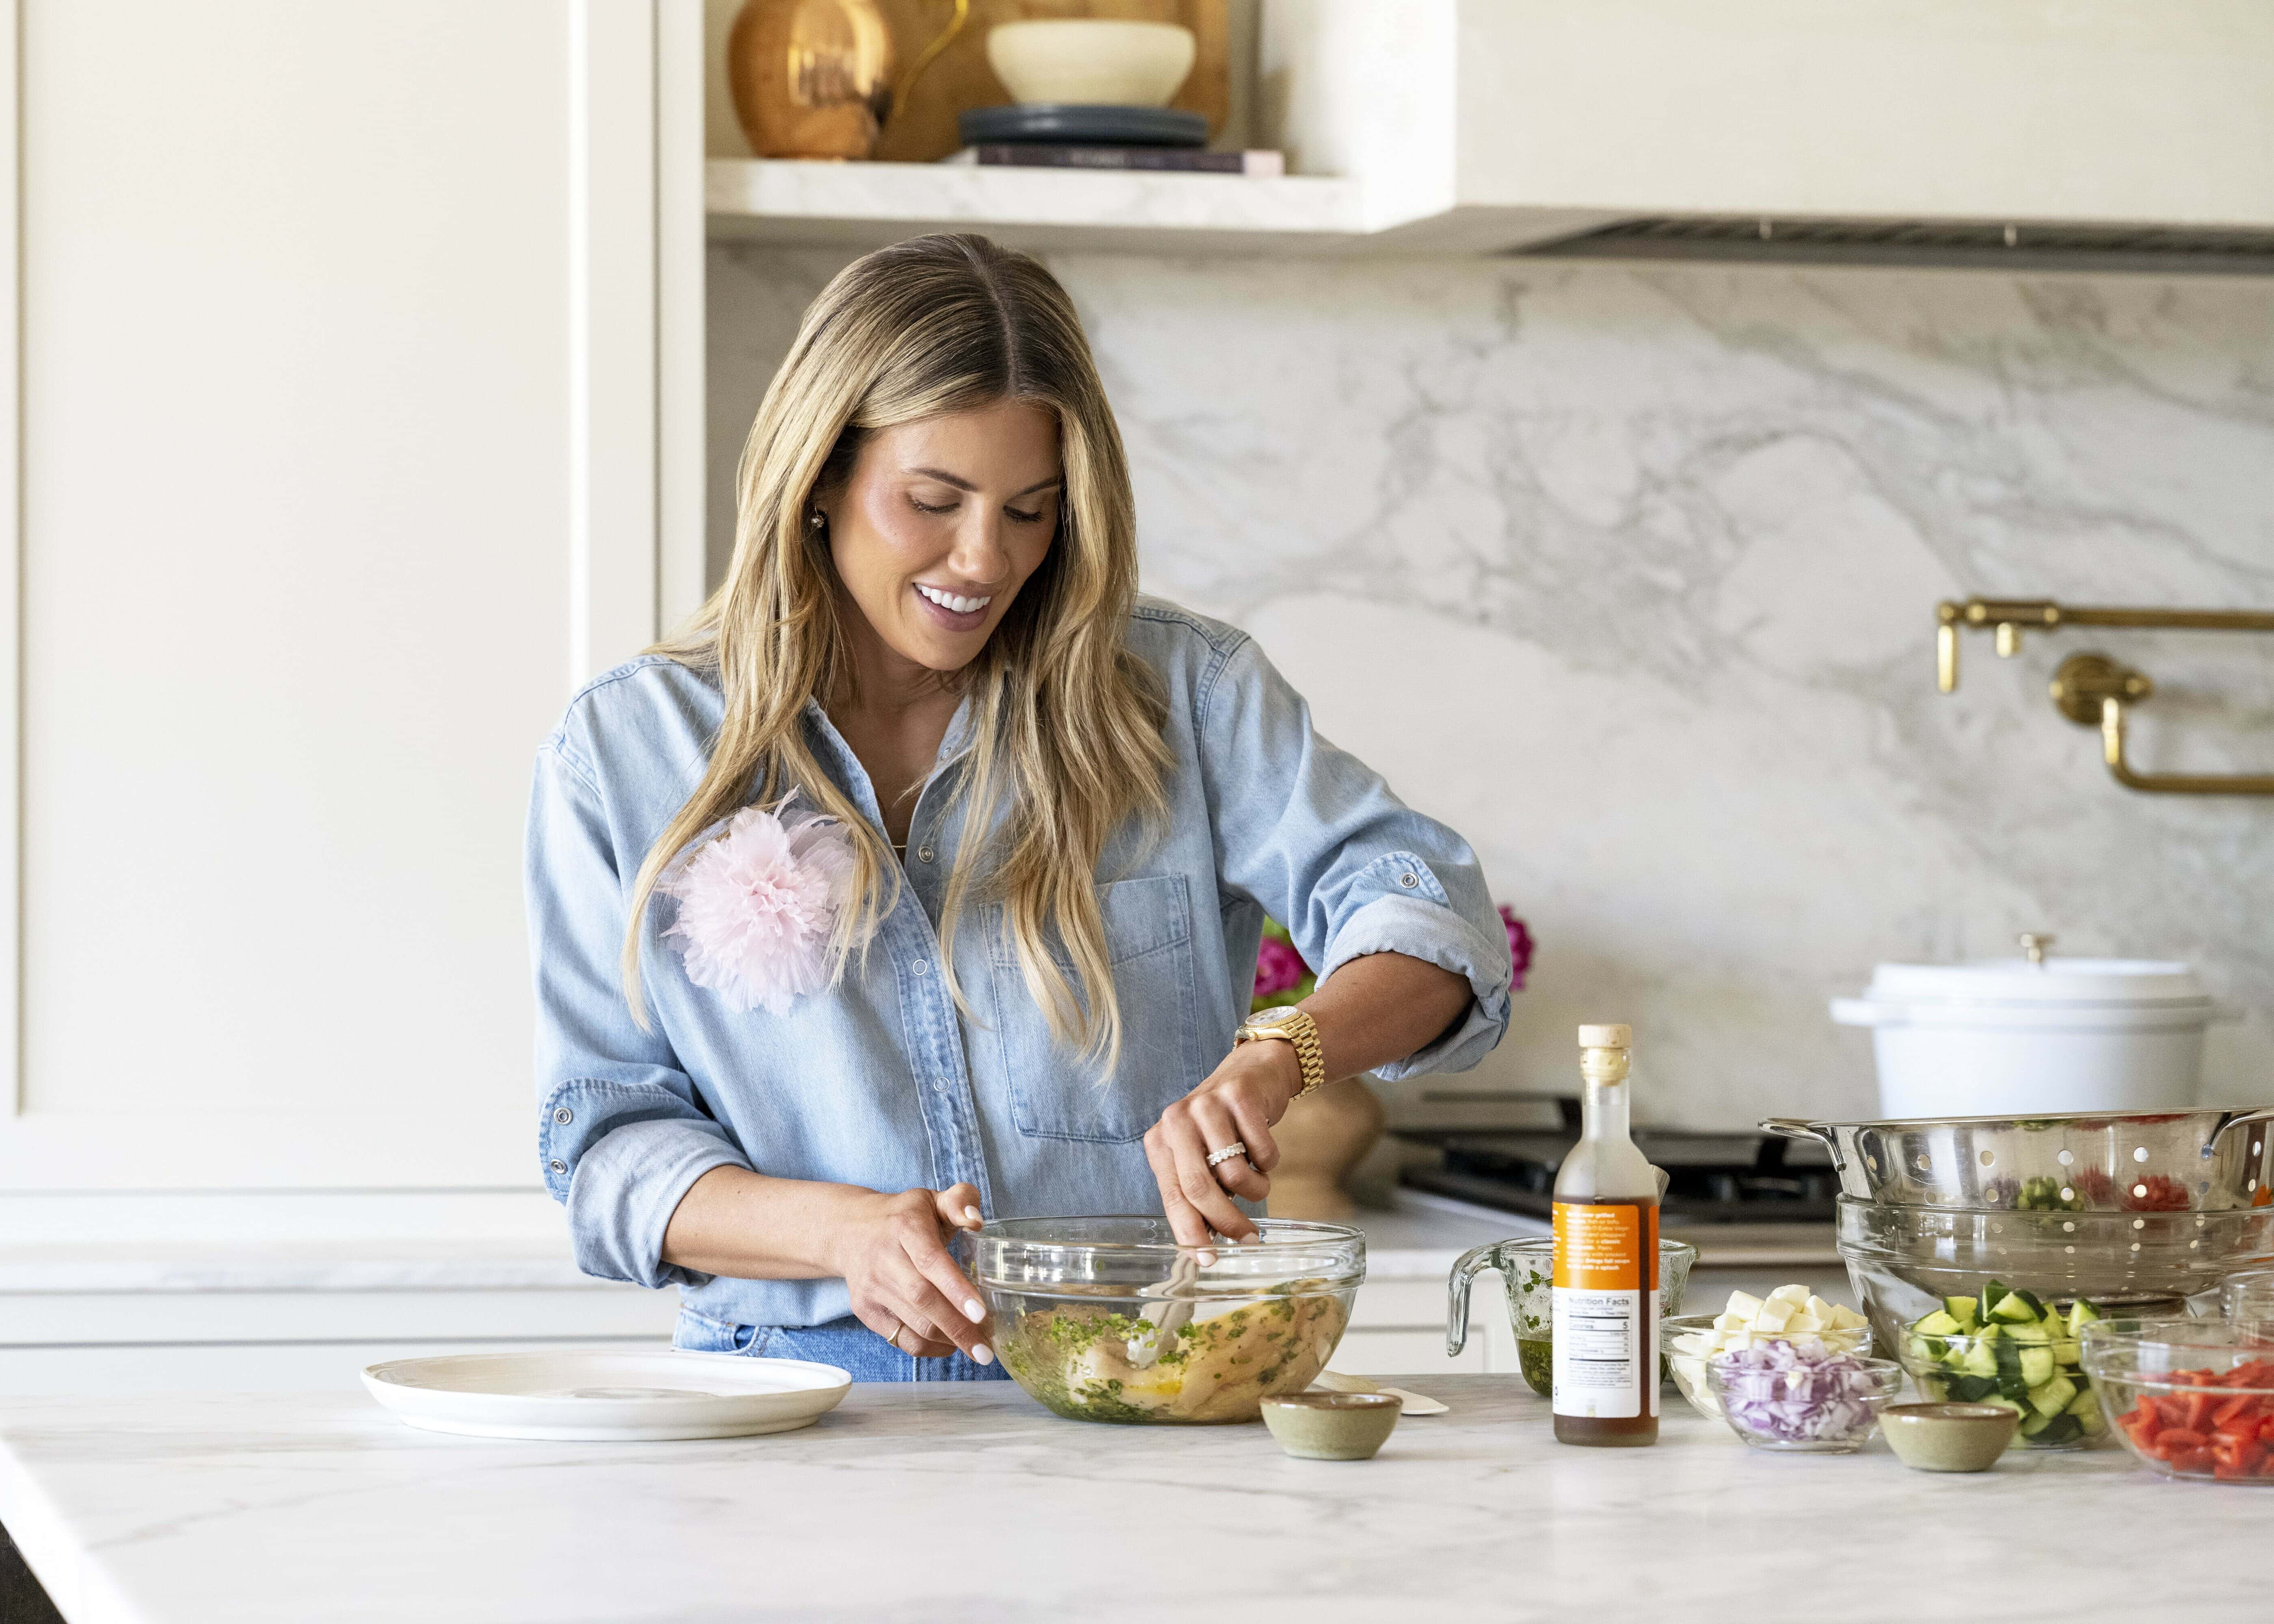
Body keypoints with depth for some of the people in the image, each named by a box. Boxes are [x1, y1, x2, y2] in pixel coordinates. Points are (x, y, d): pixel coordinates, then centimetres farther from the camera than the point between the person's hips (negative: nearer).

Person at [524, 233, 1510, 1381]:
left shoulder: (1183, 696, 6)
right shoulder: (625, 751, 6)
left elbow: (1426, 913, -2)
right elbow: (608, 1140, 4)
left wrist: (1277, 1060, -24)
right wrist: (841, 1231, -16)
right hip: (803, 1401, 0)